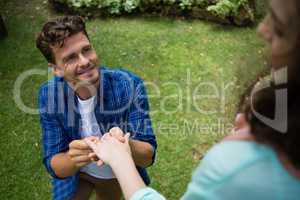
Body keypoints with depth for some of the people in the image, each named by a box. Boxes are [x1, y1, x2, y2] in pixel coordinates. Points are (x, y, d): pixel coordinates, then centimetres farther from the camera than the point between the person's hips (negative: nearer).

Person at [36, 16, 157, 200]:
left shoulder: (129, 85, -32)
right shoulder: (49, 95, -26)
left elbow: (148, 156, -29)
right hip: (74, 173, 0)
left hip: (119, 173, 1)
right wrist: (72, 158, -46)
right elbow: (54, 166, -22)